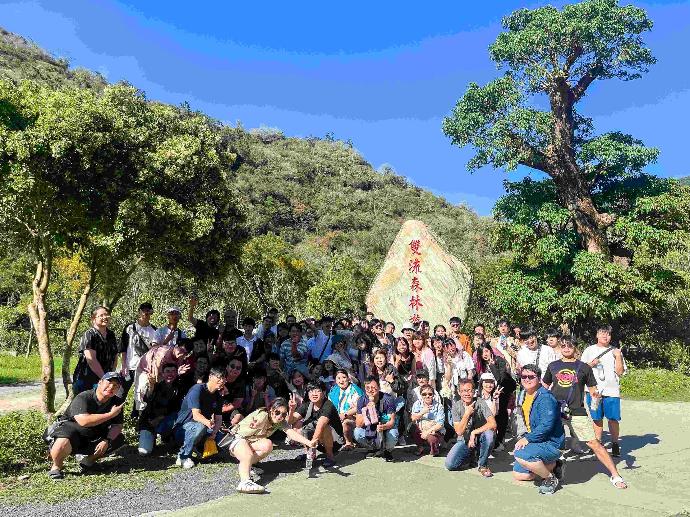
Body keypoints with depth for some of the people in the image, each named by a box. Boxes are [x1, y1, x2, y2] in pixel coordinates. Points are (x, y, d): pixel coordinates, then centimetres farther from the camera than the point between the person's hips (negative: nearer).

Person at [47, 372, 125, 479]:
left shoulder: (117, 402, -4)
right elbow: (84, 421, -37)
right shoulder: (83, 398, -22)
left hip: (93, 438, 6)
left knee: (119, 439, -12)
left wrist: (107, 441, -26)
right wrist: (111, 414, -33)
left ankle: (88, 458, 8)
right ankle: (56, 466, -5)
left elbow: (117, 425, -6)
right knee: (64, 442, -37)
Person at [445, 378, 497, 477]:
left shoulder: (480, 402, -15)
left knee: (489, 433, -36)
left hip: (480, 438, -2)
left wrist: (474, 433, -28)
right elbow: (459, 431, -16)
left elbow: (493, 424, -27)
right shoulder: (456, 406, -9)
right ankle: (470, 456, 16)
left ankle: (483, 465, -10)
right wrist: (467, 414, -24)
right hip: (464, 440, 2)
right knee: (449, 465, -17)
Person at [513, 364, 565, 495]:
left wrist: (527, 439, -24)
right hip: (533, 441, 9)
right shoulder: (523, 395, 8)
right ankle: (552, 465, 21)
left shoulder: (545, 397, -21)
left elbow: (546, 425, -30)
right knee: (518, 475, 11)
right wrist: (522, 438, 7)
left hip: (552, 443, -9)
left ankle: (551, 479, -9)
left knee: (520, 455, -33)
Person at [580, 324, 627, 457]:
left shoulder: (615, 351, 11)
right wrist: (591, 364, -6)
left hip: (611, 390, 0)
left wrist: (618, 357, -5)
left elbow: (620, 372, 4)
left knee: (613, 419, -3)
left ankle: (615, 444, 11)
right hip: (594, 389, 1)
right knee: (597, 418, 5)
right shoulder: (589, 350, 12)